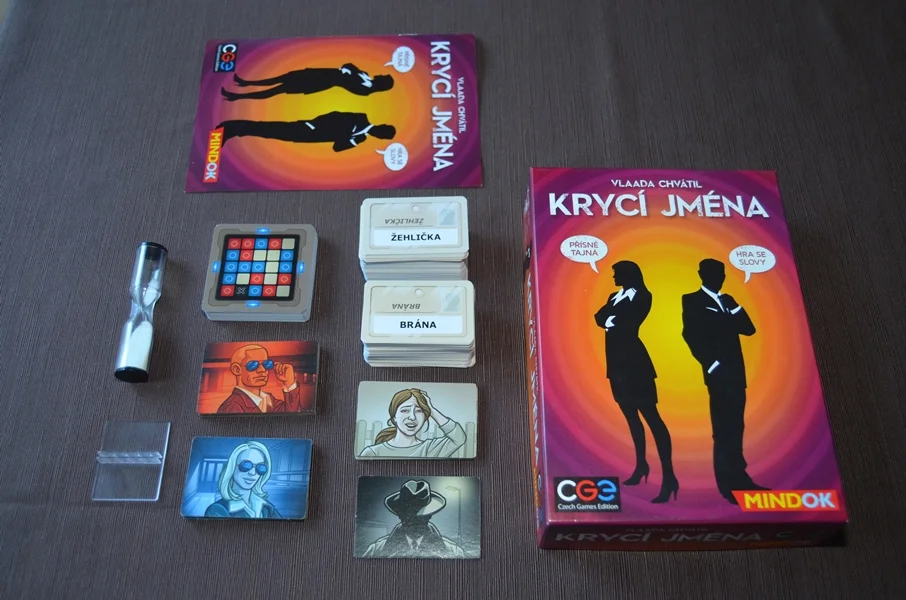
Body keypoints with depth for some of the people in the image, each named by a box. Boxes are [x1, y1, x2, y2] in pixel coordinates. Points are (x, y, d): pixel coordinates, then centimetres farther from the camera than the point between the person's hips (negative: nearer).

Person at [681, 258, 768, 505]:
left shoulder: (727, 300, 22)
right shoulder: (692, 301, 3)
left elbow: (749, 328, 12)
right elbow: (691, 334, -9)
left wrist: (734, 308, -4)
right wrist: (712, 364, -16)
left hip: (736, 371, 6)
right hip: (719, 373, -6)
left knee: (735, 427, 7)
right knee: (723, 429, -8)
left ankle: (738, 479, 11)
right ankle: (729, 484, -4)